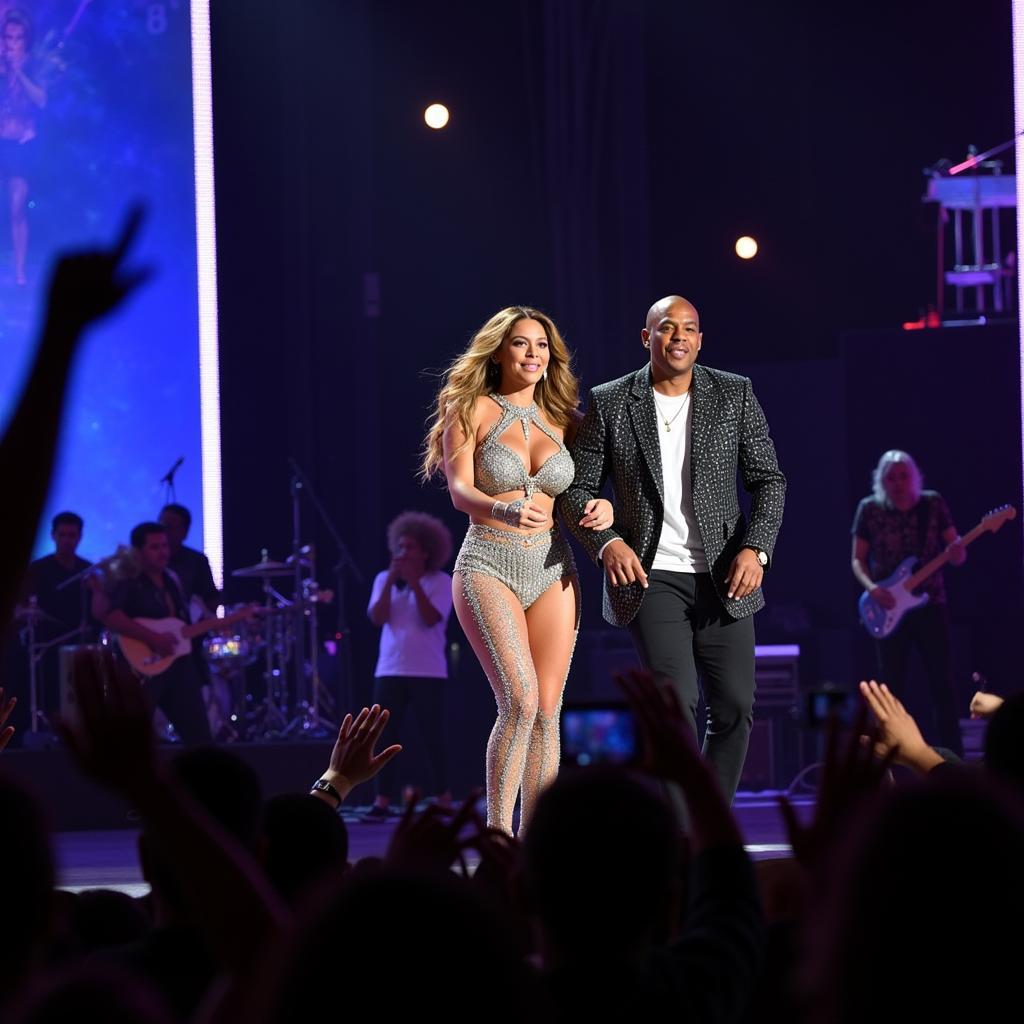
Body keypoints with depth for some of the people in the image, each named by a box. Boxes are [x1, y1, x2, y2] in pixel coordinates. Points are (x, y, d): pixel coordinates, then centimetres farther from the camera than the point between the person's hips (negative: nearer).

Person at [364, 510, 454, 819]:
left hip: (428, 672, -3)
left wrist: (414, 582, -18)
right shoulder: (384, 579, 8)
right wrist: (391, 581, -11)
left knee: (433, 737, -2)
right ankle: (382, 801, 1)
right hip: (390, 670, 3)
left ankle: (444, 799, 5)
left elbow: (431, 618, -16)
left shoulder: (440, 581, -2)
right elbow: (377, 617, -5)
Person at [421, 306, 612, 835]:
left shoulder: (559, 419, 10)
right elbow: (460, 490, -13)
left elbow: (580, 491, 14)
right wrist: (503, 510, -34)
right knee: (519, 701, -19)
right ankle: (497, 833, -11)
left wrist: (603, 508, -10)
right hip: (489, 567, -4)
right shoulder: (473, 410, -2)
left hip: (553, 570, 5)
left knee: (546, 711, -1)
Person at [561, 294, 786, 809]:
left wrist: (755, 548, -9)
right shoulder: (609, 403, 1)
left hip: (723, 577, 3)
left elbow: (768, 479, 6)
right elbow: (578, 490, 5)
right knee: (676, 703, -16)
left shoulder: (735, 395, 5)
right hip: (648, 574, -3)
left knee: (734, 709, 2)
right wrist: (606, 543, -14)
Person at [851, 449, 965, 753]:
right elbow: (858, 560, 3)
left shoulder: (933, 504, -1)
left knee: (943, 683, -2)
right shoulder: (870, 509, -2)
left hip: (931, 603, 0)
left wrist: (957, 553, -23)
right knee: (893, 688, 3)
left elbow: (957, 553, 2)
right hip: (889, 607, 0)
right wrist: (871, 587, -15)